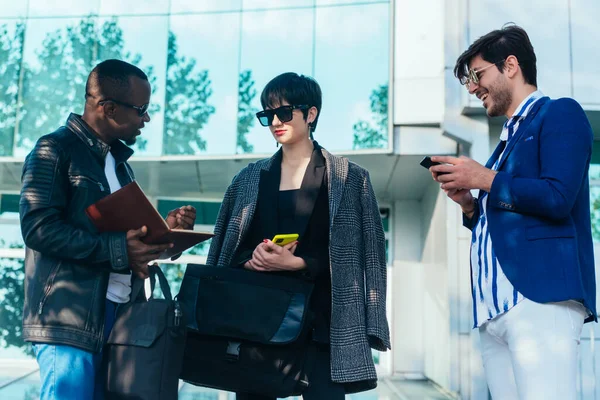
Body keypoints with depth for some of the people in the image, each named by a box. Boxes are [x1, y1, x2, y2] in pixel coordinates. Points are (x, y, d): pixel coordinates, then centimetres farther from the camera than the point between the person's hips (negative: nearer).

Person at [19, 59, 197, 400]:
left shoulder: (119, 160, 19)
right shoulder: (55, 149, -7)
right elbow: (40, 228, -18)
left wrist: (165, 227, 5)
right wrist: (118, 250, -22)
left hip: (118, 314, 8)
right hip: (70, 318, -8)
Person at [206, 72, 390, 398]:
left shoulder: (349, 178, 4)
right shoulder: (250, 177, 13)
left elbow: (352, 254, -2)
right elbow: (226, 248, 13)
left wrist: (297, 263, -15)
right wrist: (251, 258, -9)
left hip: (318, 319, -3)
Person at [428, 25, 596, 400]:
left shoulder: (560, 113, 2)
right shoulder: (509, 138, 26)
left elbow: (557, 197, -14)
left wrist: (485, 178, -6)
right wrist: (469, 203, 9)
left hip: (540, 297, -8)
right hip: (495, 305, 8)